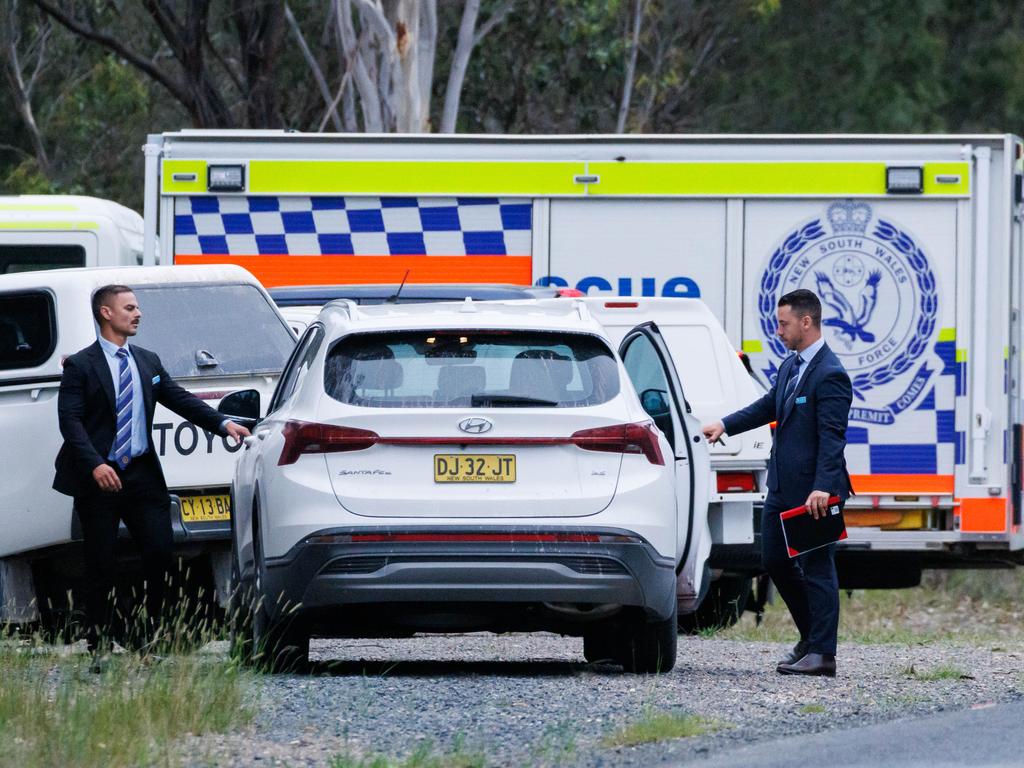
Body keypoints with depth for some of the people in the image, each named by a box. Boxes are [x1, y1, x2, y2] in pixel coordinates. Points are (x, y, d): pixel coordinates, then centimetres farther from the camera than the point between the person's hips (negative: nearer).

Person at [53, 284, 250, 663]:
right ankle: (99, 652, 7)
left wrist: (223, 423, -6)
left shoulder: (148, 362, 13)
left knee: (160, 556, -4)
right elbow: (70, 421, -10)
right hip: (99, 479, -5)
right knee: (101, 567, 0)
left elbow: (180, 400, 9)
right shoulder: (80, 366, -3)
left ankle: (140, 639, 8)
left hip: (142, 474, 5)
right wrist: (95, 465, -24)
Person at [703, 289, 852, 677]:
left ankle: (822, 653, 1)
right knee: (775, 561, 14)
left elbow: (832, 436, -22)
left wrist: (822, 487, -29)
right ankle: (811, 636, 27)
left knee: (816, 568, -4)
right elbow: (768, 407, 27)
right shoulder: (790, 366, 12)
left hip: (813, 491, -10)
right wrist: (725, 425, 20)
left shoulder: (830, 375, -17)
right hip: (782, 486, 10)